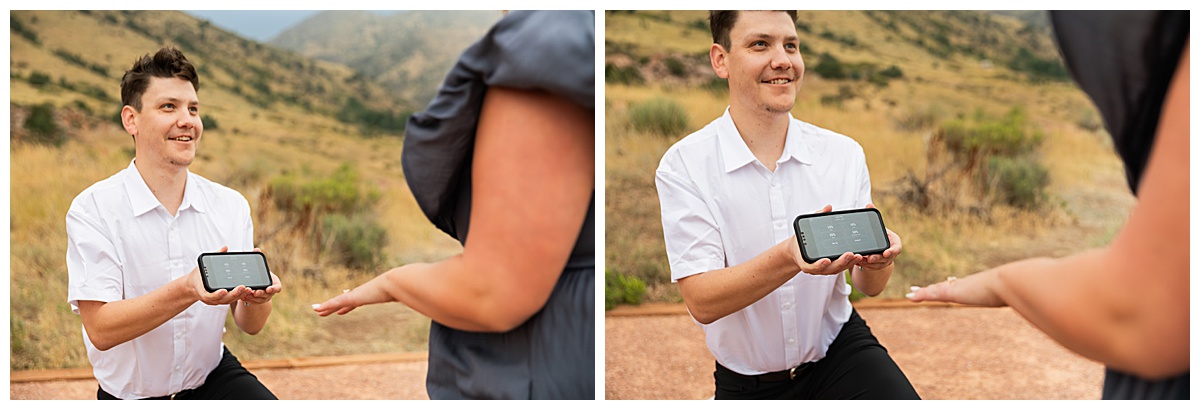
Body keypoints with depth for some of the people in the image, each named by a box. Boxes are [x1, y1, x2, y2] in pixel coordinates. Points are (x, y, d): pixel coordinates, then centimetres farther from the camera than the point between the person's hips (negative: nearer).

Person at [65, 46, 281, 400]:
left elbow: (250, 326, -1)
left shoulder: (231, 205, -1)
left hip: (213, 376, 0)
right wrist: (188, 290, -35)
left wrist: (255, 295, -25)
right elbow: (100, 330, -20)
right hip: (131, 393, 0)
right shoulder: (92, 209, -12)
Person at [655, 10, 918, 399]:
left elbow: (869, 286, -2)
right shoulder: (683, 166, -14)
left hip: (841, 350, -1)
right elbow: (702, 302, -22)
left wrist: (876, 257, -26)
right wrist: (790, 258, -39)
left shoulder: (845, 153, -4)